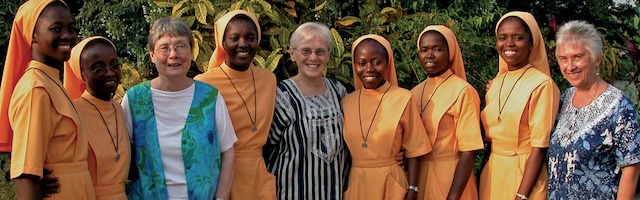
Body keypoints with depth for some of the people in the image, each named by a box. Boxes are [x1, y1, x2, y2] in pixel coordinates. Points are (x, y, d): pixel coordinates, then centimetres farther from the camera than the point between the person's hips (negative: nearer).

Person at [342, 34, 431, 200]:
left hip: (391, 184, -3)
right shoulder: (347, 102, 2)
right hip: (355, 184, 3)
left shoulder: (403, 99, -8)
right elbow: (344, 150, 9)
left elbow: (413, 150, -5)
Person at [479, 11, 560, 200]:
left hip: (524, 173, -6)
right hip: (492, 173, 6)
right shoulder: (495, 84, 6)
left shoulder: (541, 84, -13)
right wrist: (484, 177, 9)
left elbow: (539, 147, -15)